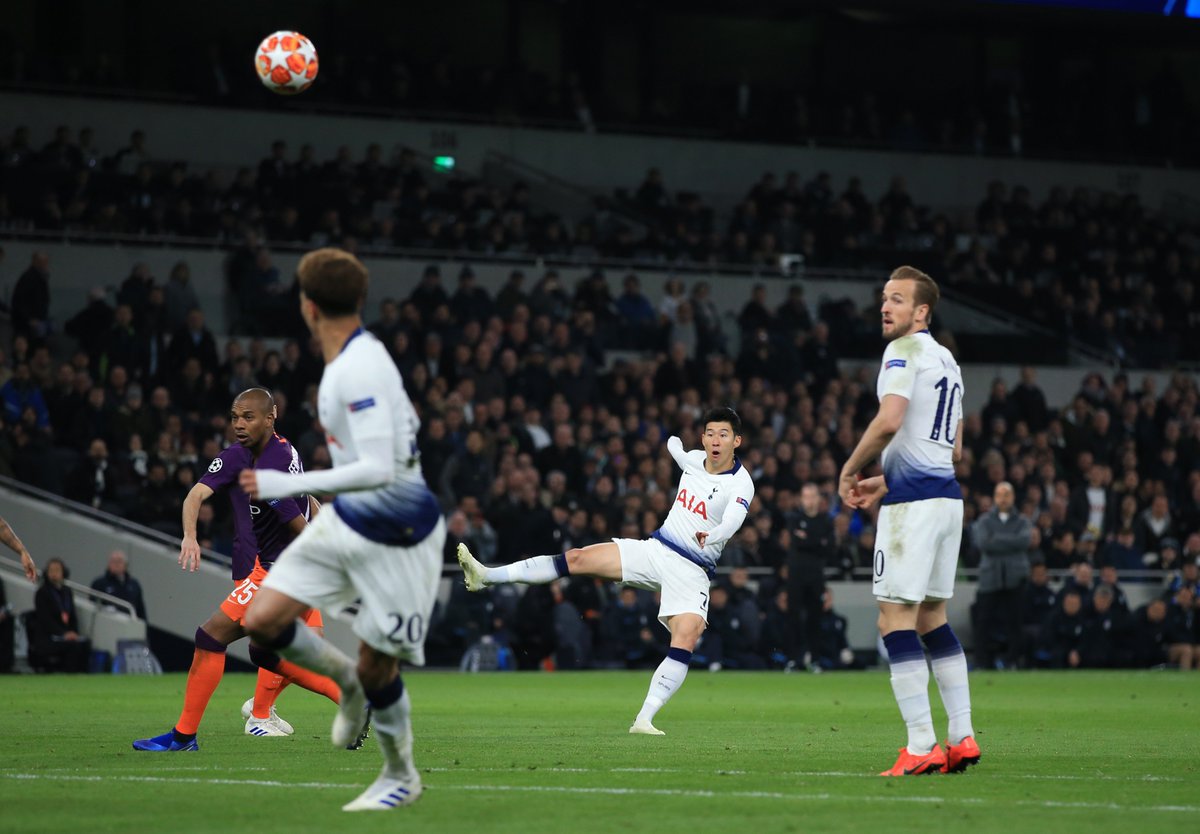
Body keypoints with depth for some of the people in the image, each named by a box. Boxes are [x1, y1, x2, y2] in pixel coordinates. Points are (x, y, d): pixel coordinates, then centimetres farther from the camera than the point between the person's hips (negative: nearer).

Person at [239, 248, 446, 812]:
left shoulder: (360, 369, -26)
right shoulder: (357, 356, 2)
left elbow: (379, 470, -33)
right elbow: (404, 418, 19)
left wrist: (288, 485, -33)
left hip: (394, 536, -9)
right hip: (347, 519, 9)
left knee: (376, 666, 4)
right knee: (263, 620, -3)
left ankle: (401, 778, 27)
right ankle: (346, 679, 23)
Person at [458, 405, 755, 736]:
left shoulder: (740, 484, -14)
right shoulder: (694, 459, 4)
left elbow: (733, 520, -37)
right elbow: (674, 444, 32)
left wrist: (711, 536, -52)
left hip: (691, 571, -5)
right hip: (654, 548, 5)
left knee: (685, 641, -26)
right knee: (577, 559, -8)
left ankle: (644, 721, -26)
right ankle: (486, 576, -9)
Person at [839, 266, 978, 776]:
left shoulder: (904, 351, -8)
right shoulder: (947, 361, 20)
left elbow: (889, 421, -21)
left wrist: (850, 470, -7)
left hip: (912, 501, -9)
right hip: (946, 495, 9)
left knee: (896, 618, -7)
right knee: (932, 616, 16)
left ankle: (921, 747, -12)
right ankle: (962, 738, 13)